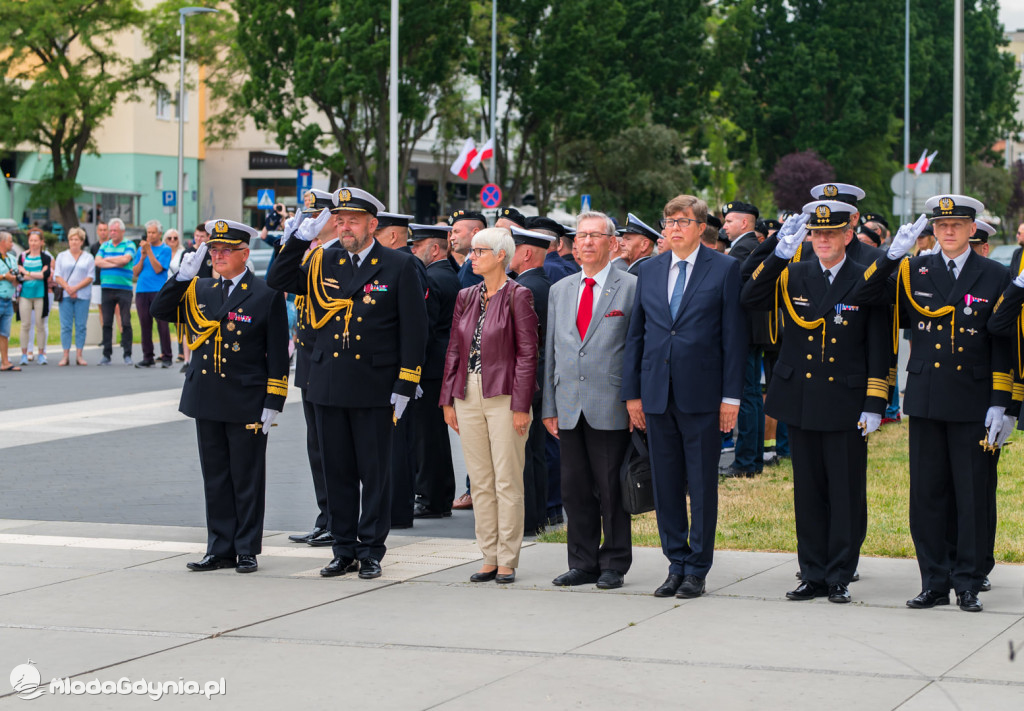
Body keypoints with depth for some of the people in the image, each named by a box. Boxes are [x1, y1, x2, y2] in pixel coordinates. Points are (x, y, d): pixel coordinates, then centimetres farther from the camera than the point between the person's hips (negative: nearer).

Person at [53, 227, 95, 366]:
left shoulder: (88, 257, 9)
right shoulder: (62, 256, 12)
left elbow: (90, 277, 0)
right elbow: (57, 276, 5)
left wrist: (75, 288, -11)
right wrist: (68, 288, -10)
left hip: (82, 296, -1)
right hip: (65, 296, 1)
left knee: (81, 326, -2)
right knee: (65, 326, -3)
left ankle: (79, 355, 1)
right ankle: (66, 356, -1)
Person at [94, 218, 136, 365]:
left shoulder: (129, 245, 3)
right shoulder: (105, 245, 15)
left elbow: (125, 259, -14)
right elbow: (98, 262, 2)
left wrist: (108, 259, -2)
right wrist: (116, 263, -9)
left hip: (124, 288, -4)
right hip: (107, 288, 4)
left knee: (126, 322, -4)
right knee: (106, 322, 3)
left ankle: (127, 354, 1)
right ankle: (106, 354, 8)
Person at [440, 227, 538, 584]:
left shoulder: (518, 296, -6)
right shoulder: (466, 297, 12)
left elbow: (527, 354, -8)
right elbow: (454, 350, 14)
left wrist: (521, 406, -13)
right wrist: (448, 400, 8)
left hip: (504, 397, -6)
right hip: (468, 396, 6)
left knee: (507, 482, -3)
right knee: (480, 483, 8)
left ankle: (507, 561, 4)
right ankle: (489, 558, 15)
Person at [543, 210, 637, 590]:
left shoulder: (631, 288, -1)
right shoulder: (559, 291, 15)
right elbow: (550, 352, 15)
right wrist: (549, 407, 10)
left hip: (610, 410, -5)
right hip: (569, 409, 5)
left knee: (611, 490, 0)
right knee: (575, 489, 8)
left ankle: (614, 564, 10)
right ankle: (583, 564, 16)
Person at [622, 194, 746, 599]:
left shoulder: (724, 269, -1)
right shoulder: (648, 271, 11)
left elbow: (735, 336, -3)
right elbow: (635, 335, 13)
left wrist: (731, 396, -8)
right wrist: (632, 392, 7)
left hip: (702, 395, -4)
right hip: (656, 394, 4)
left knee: (702, 485, 1)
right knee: (665, 485, 8)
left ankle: (697, 569, 9)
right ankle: (677, 563, 18)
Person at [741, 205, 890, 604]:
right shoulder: (792, 277, 7)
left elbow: (878, 349, -1)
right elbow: (750, 300, -10)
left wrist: (874, 405, -7)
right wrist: (779, 254, -19)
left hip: (846, 405, -3)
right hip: (801, 402, 3)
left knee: (846, 493, 1)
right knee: (808, 493, 9)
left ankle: (840, 577, 9)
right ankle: (813, 575, 17)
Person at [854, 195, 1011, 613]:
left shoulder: (996, 277, 3)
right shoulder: (913, 272, 7)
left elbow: (1003, 347, 2)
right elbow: (862, 297, -3)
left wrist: (999, 404, -5)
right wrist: (892, 254, -13)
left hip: (972, 403, -2)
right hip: (926, 401, 2)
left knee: (971, 494, 2)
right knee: (927, 494, 5)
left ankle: (968, 583, 11)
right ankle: (935, 582, 13)